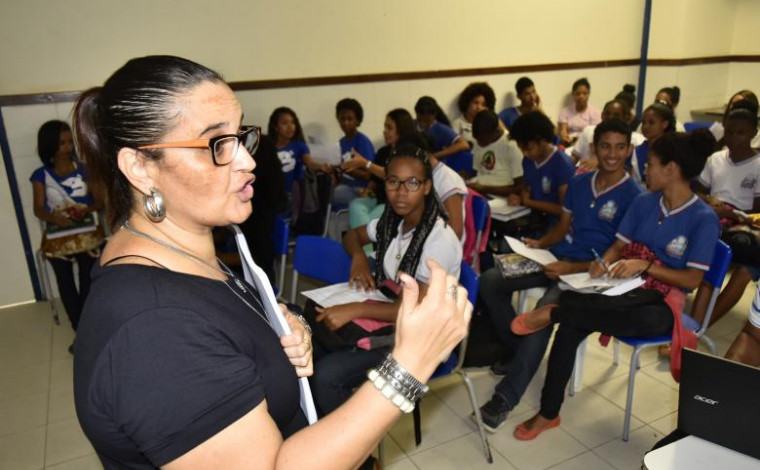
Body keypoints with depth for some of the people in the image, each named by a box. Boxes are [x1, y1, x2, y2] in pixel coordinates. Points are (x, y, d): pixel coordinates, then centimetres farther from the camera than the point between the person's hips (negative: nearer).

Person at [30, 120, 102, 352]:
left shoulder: (84, 170, -4)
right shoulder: (41, 175, -3)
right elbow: (38, 209, -7)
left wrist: (87, 209, -24)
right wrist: (52, 217, -30)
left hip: (85, 236, 0)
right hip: (57, 240, 1)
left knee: (87, 284, 8)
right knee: (66, 285, 9)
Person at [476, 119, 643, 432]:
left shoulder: (633, 195, -6)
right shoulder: (579, 183, 13)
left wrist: (571, 269, -21)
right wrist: (538, 243, -1)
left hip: (592, 272, -6)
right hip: (557, 257, 7)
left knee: (546, 309, -35)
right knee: (490, 280, -12)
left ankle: (505, 398, -27)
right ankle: (517, 351, 6)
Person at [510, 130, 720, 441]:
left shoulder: (704, 219, -9)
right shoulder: (644, 202, 7)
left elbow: (692, 279, -11)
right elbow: (619, 246, 9)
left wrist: (644, 266, -22)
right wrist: (604, 263, -13)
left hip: (662, 303, -4)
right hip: (624, 291, 4)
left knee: (646, 320, -45)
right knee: (571, 326, -27)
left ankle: (553, 313, -28)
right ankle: (548, 413, -17)